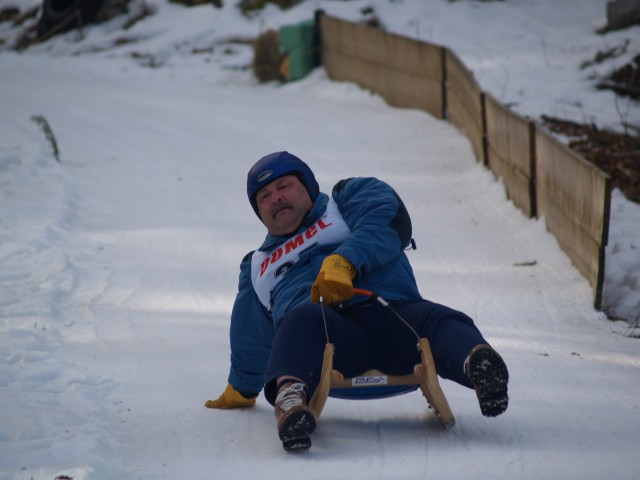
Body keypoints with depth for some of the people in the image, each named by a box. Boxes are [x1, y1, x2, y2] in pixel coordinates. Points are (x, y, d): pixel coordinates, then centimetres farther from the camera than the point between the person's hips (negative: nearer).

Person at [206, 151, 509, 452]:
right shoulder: (258, 268, 41)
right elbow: (251, 345, 52)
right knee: (302, 318, -38)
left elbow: (390, 222, 3)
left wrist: (343, 263, -13)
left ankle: (477, 362, -69)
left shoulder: (347, 199, 27)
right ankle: (290, 396, -69)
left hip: (392, 312, -1)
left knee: (441, 322, -36)